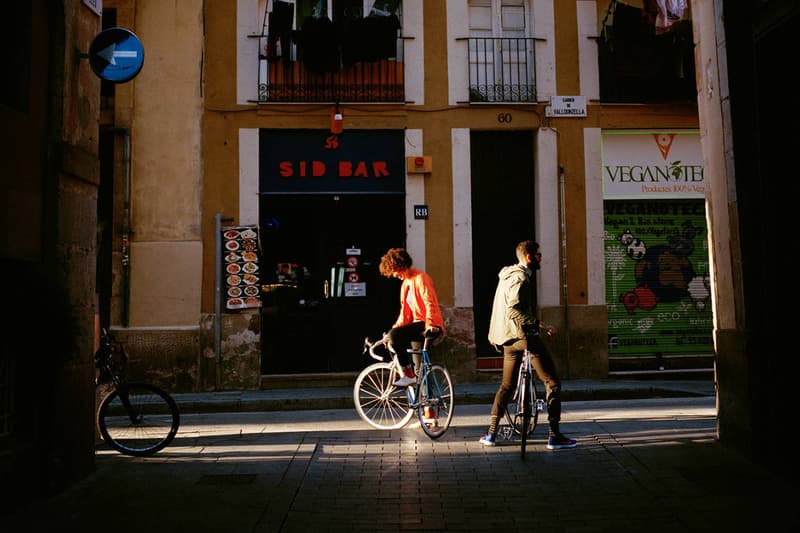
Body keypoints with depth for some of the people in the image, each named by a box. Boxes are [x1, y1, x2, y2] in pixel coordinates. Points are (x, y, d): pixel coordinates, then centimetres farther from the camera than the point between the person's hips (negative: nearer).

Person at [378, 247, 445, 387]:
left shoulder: (420, 278, -10)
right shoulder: (406, 283, 19)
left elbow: (430, 304, -19)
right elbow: (405, 312, 20)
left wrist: (429, 325, -30)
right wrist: (395, 327, 8)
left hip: (429, 326, -10)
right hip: (418, 324, 10)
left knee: (395, 335, -26)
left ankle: (409, 375, -21)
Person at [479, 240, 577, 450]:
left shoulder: (508, 274, 17)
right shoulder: (521, 277, -13)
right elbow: (513, 310, -24)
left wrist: (496, 335, 32)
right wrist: (540, 324, -26)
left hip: (509, 338, 10)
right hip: (523, 336, -10)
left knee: (507, 385, 18)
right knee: (553, 383, -4)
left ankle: (491, 433, 18)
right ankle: (554, 436, -6)